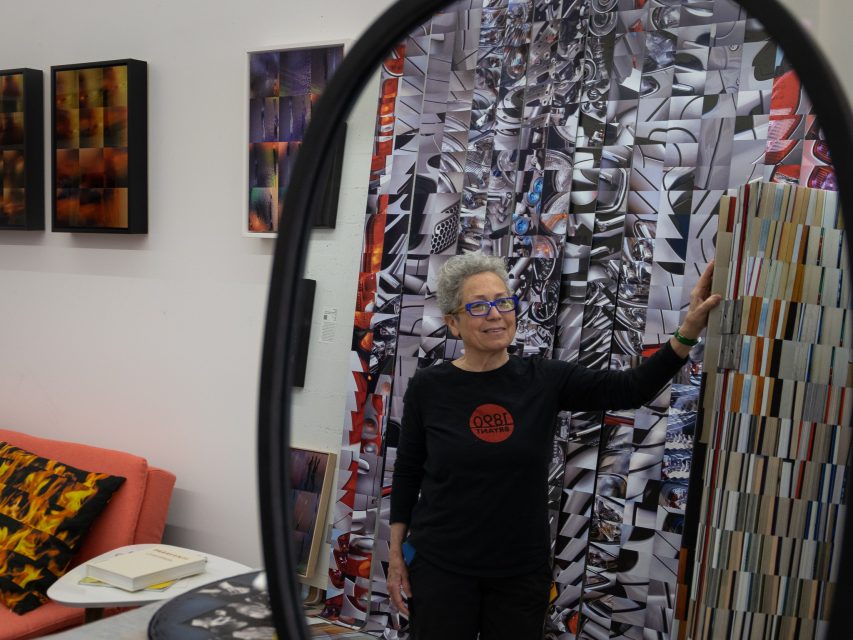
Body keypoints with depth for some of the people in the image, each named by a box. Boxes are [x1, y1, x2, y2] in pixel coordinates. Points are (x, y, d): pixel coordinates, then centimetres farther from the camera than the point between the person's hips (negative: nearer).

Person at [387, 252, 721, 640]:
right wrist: (396, 554, 1)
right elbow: (407, 473, 1)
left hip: (522, 570, 2)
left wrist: (688, 330, -20)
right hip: (440, 566, -1)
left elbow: (632, 389, -10)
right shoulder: (428, 387, -8)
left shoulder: (544, 380, -5)